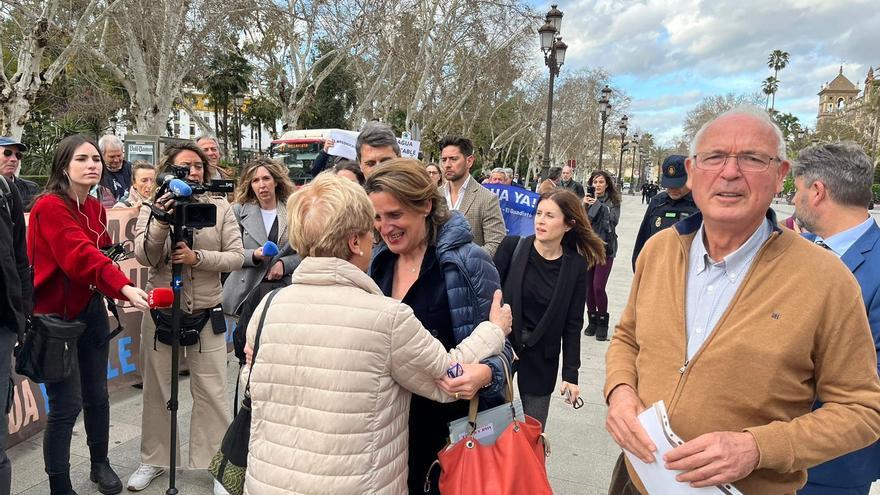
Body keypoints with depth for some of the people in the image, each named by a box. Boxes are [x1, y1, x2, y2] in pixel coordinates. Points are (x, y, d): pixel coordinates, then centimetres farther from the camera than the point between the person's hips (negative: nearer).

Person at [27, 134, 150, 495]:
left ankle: (100, 465, 34)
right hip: (56, 316, -7)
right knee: (66, 405, -3)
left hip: (90, 310, 7)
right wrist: (124, 287, -46)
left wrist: (114, 291, 0)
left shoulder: (95, 208, 7)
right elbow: (81, 255, -33)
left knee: (97, 395, 15)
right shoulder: (49, 207, -17)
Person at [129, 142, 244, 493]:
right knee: (157, 391, 15)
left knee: (211, 395, 2)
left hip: (206, 316, -1)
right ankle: (153, 461, 34)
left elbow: (236, 257, -6)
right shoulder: (152, 208, 1)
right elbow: (143, 257, -9)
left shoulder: (221, 208, 0)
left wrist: (197, 257, -21)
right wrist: (161, 223, -24)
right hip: (160, 312, 1)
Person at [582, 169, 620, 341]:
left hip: (605, 248, -3)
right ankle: (592, 320, 22)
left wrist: (598, 205, -15)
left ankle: (602, 323, 9)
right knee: (588, 286, 5)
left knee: (598, 286, -9)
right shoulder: (588, 199, 7)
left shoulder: (613, 201, 2)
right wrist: (583, 206, -14)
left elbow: (613, 220, -13)